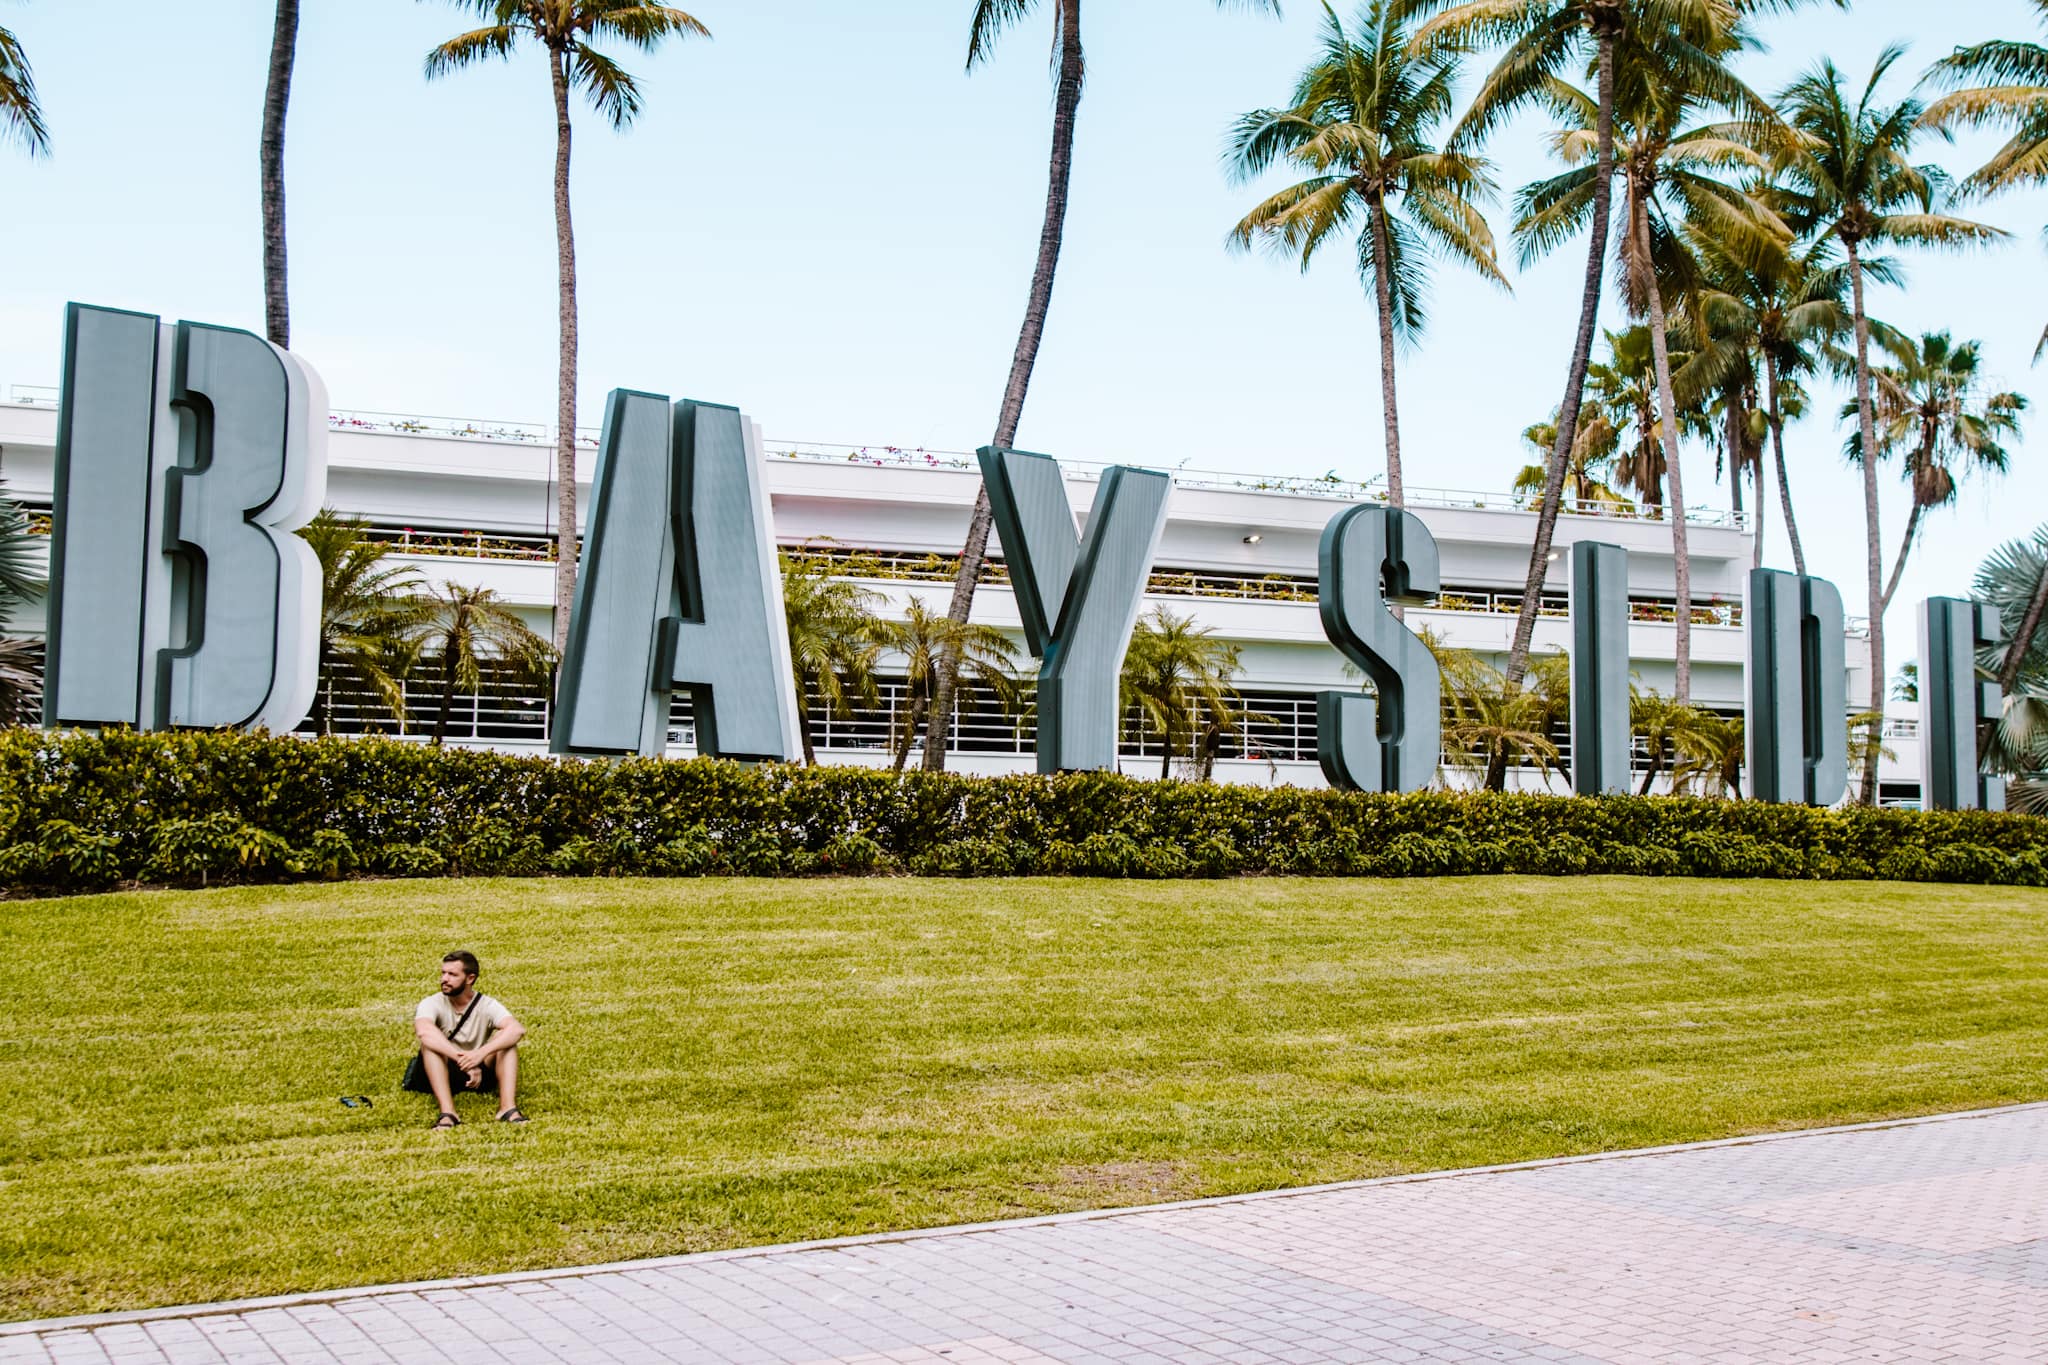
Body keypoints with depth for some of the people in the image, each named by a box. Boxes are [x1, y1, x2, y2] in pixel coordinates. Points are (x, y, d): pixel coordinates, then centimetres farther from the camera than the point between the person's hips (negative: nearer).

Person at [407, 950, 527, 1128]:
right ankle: (447, 1112, -43)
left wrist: (481, 1053, -45)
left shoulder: (486, 1005, -8)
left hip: (478, 1075, 1)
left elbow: (518, 1029, -28)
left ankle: (508, 1107, -36)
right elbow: (424, 1031, -36)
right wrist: (463, 1060, -45)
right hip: (440, 1076, -1)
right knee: (430, 1043, -29)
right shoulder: (432, 1004, -11)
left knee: (504, 1038, -21)